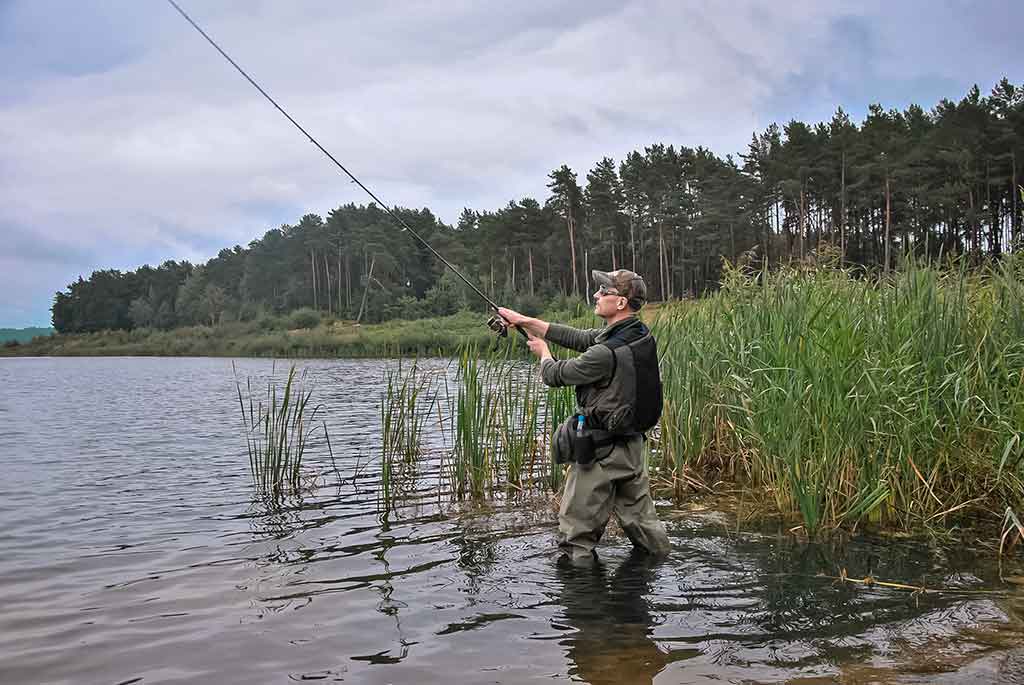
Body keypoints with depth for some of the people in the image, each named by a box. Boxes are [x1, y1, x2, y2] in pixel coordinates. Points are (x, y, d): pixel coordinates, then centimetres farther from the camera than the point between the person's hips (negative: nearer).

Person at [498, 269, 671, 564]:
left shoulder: (606, 353, -26)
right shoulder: (639, 335, 2)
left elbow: (555, 375, -11)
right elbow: (577, 337, 11)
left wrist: (543, 353, 12)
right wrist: (525, 321, 13)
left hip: (600, 451, -9)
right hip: (633, 446, 9)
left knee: (577, 539, 5)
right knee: (640, 516, 20)